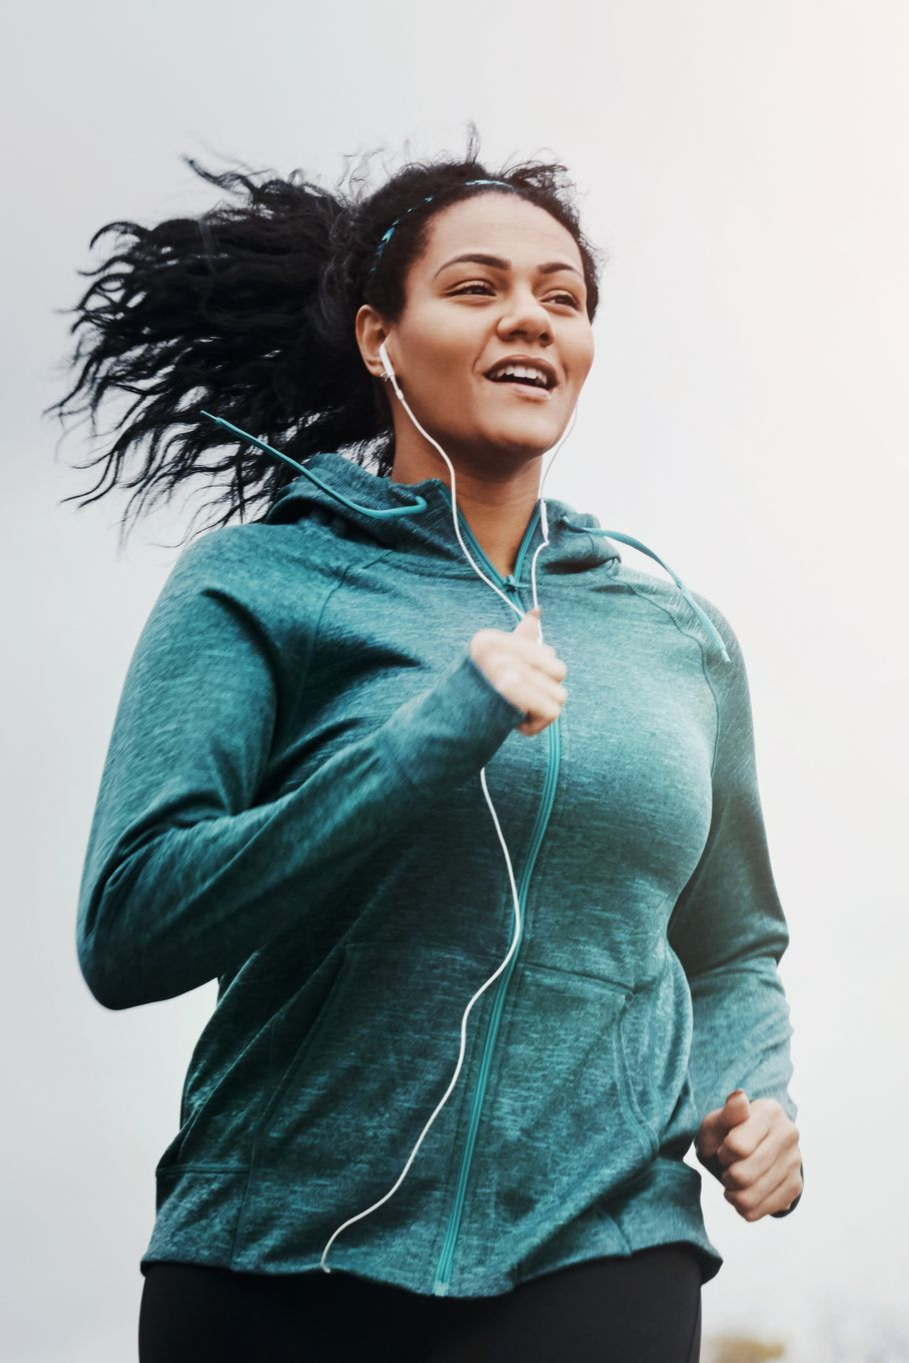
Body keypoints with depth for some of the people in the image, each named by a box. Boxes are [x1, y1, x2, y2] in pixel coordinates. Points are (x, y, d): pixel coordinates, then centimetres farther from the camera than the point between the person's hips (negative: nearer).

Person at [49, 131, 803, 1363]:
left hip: (599, 1258, 2)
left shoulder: (681, 636, 11)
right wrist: (435, 740, -18)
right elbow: (128, 931, -11)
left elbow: (736, 950, 22)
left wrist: (754, 1093, 0)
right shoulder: (257, 582, -1)